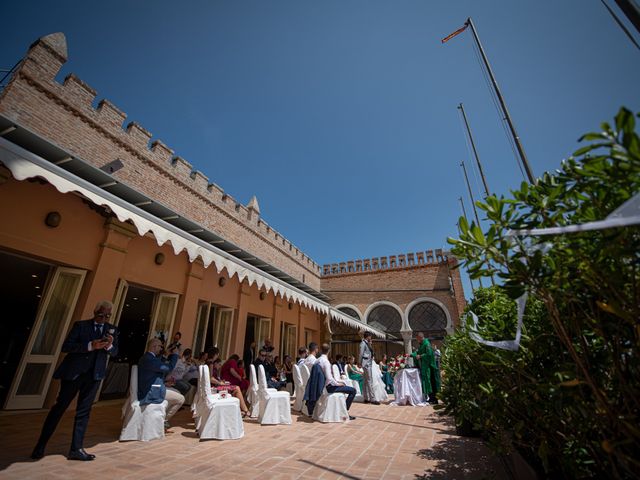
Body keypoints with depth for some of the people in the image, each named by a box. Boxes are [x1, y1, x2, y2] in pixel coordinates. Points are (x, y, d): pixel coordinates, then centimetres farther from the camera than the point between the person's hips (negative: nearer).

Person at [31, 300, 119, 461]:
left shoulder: (112, 329, 4)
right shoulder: (80, 325, -3)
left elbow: (114, 352, 4)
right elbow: (66, 346, -11)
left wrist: (110, 345, -19)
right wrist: (90, 345, -25)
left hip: (94, 374, 3)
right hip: (74, 372, -3)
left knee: (84, 411, 8)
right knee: (59, 407, 7)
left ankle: (76, 449, 17)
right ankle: (40, 446, 27)